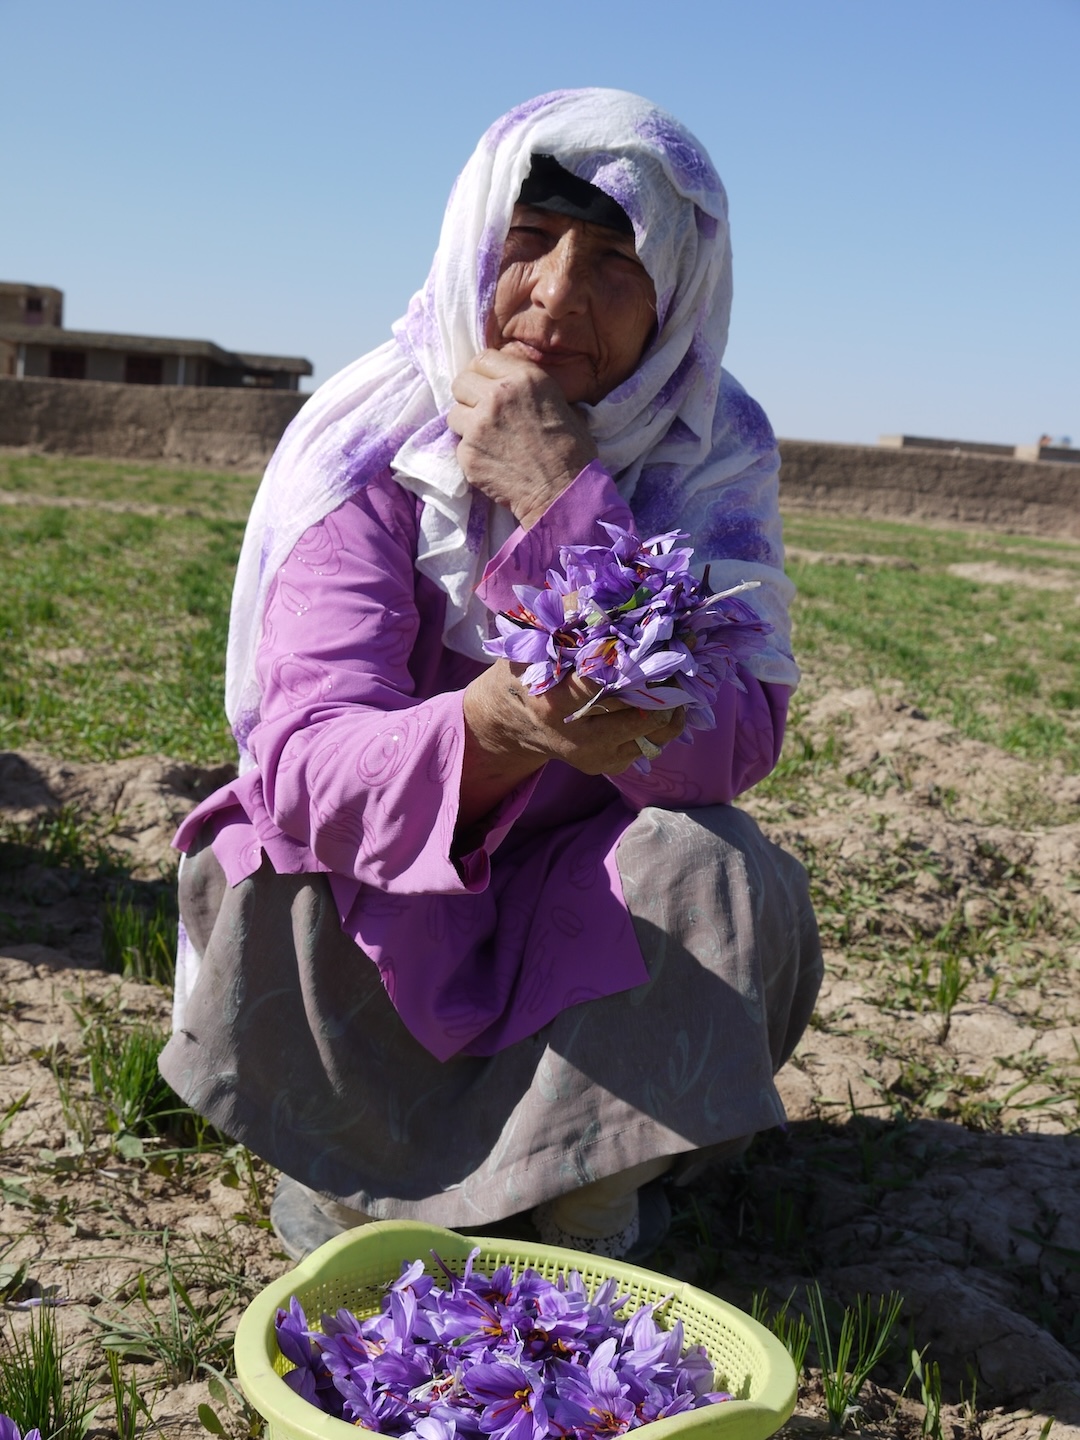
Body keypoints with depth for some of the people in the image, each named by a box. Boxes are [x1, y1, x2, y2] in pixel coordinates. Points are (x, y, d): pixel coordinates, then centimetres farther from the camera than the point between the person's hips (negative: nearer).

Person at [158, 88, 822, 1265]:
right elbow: (303, 757, -30)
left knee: (715, 870, -29)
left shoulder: (713, 454, -14)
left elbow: (734, 744, -28)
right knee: (286, 882, -30)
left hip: (593, 910, 1)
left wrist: (568, 499, -36)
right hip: (385, 924, 0)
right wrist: (490, 728, -52)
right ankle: (347, 1158, 2)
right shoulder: (370, 448, -18)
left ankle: (594, 1178, -5)